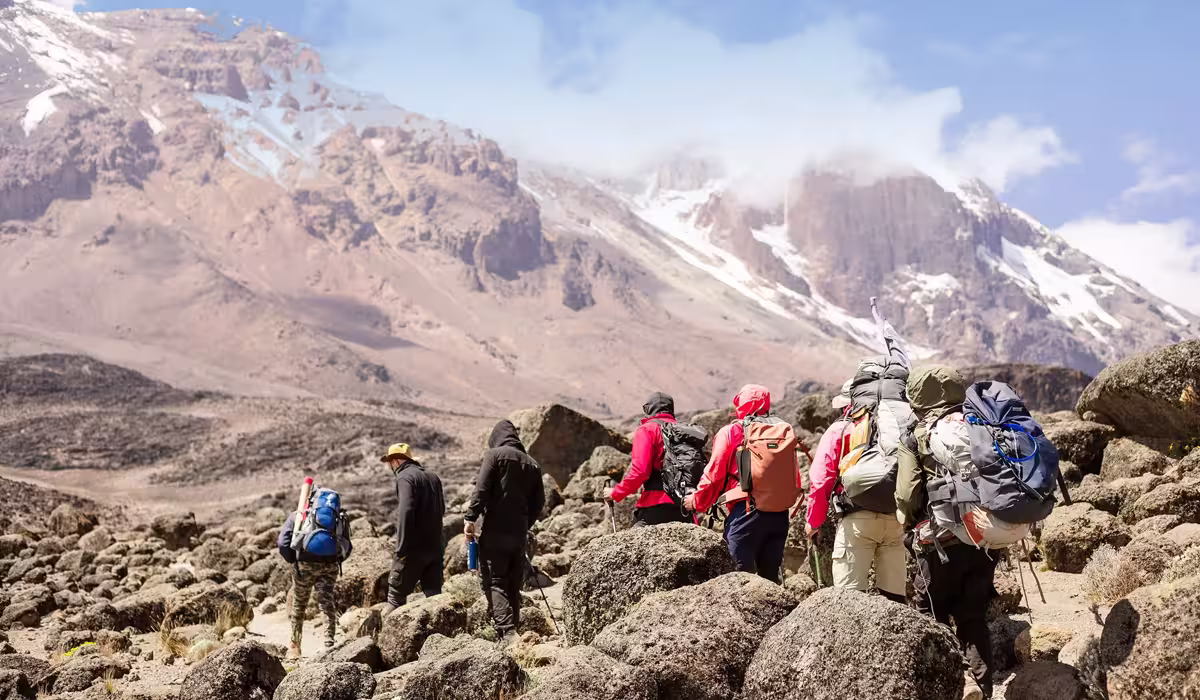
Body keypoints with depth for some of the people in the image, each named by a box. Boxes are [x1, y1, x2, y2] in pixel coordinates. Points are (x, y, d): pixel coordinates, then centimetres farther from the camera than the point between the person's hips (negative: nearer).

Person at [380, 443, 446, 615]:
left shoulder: (405, 477, -11)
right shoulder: (433, 476, 15)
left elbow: (405, 513, -22)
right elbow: (441, 509, 25)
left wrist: (401, 548, -21)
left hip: (414, 549, -7)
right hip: (435, 547, 7)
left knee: (396, 594, 2)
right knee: (434, 595, 8)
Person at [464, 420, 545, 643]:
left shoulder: (495, 455, -2)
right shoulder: (532, 463, 15)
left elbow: (481, 490, -12)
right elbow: (539, 502, 14)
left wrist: (471, 518, -10)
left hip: (495, 531, -6)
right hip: (519, 534, 6)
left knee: (494, 582, -6)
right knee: (514, 585, 12)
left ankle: (507, 632, -20)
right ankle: (513, 629, 12)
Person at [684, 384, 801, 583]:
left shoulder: (731, 432, 0)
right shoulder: (784, 431, 12)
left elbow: (713, 475, 1)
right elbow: (796, 479, 13)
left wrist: (697, 502, 15)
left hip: (746, 512, -5)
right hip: (780, 514, 5)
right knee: (770, 576, 14)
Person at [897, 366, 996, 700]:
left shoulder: (917, 438, -5)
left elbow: (907, 496, -9)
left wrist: (908, 529, 9)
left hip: (940, 543, -4)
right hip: (983, 539, 4)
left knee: (932, 618, 10)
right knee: (974, 617, 14)